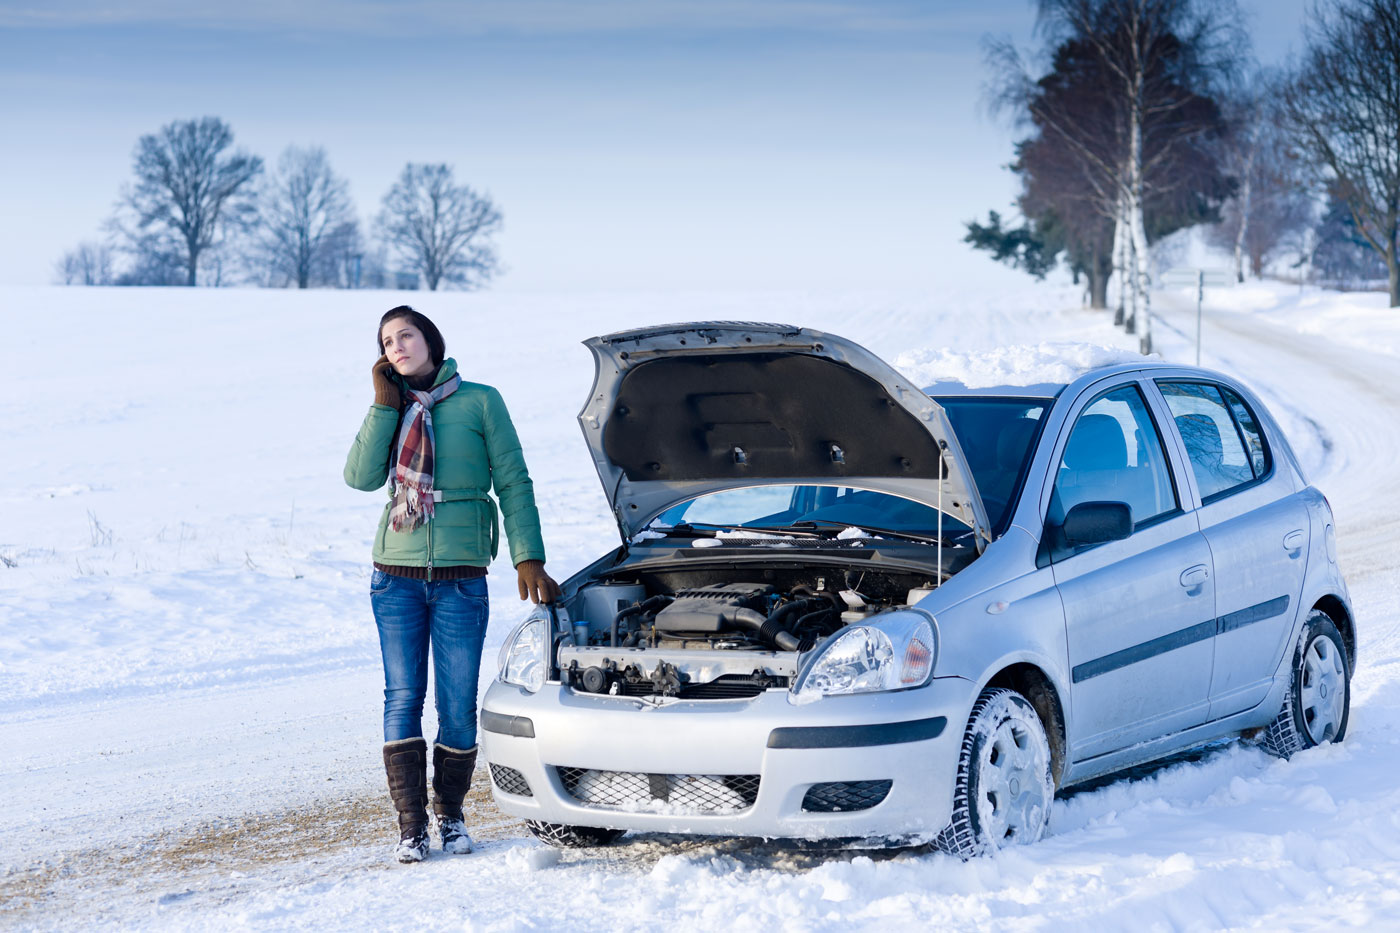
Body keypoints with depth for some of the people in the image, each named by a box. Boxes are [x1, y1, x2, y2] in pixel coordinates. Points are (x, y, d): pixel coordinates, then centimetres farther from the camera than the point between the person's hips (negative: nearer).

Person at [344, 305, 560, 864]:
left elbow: (514, 483, 2)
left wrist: (528, 557, -6)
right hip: (397, 576, 2)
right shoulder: (391, 410, 11)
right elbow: (361, 476, -4)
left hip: (460, 576, -2)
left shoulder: (480, 402, 2)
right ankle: (410, 825, 4)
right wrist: (385, 404, -6)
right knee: (403, 698, -1)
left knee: (457, 705, 0)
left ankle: (450, 814, 18)